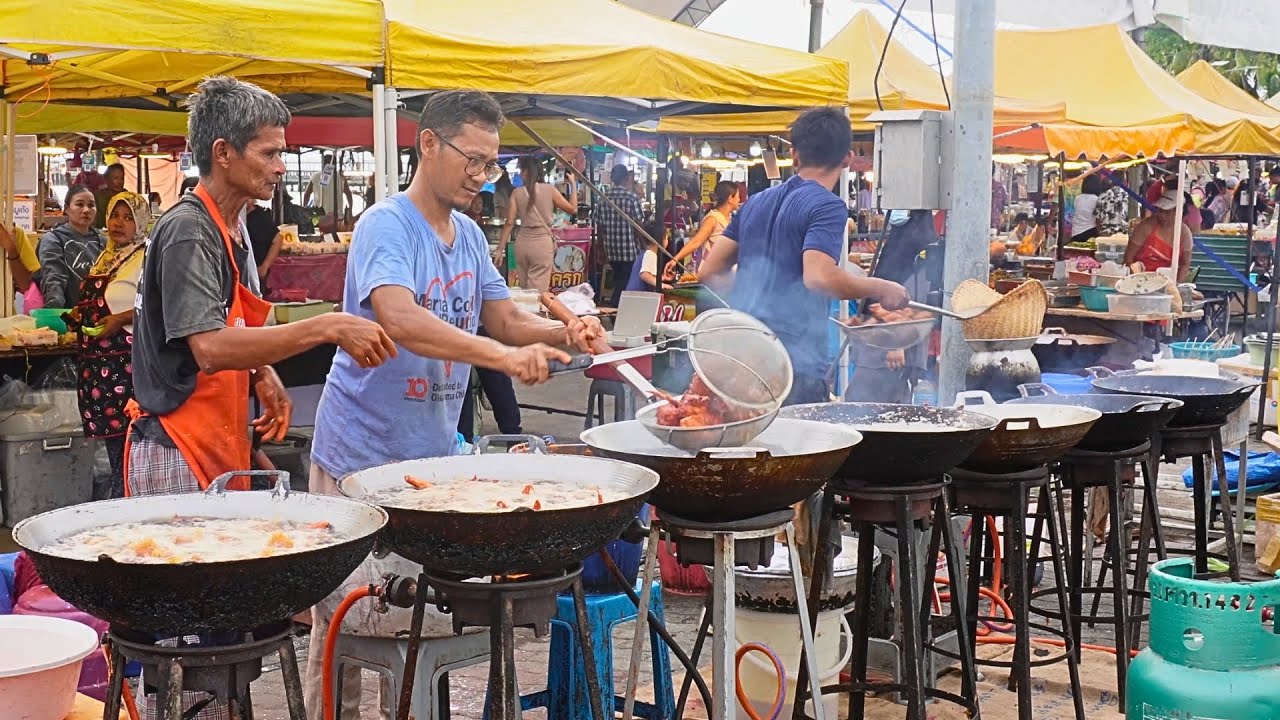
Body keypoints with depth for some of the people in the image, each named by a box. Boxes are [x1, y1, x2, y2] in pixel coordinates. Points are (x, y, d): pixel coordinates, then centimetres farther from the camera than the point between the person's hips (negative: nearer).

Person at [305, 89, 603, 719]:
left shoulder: (469, 236, 9)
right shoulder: (386, 227, -17)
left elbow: (505, 320, 13)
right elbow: (399, 320, -33)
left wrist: (566, 333, -8)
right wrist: (502, 355, -43)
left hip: (435, 454, 8)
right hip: (362, 455, -7)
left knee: (428, 611, 14)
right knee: (344, 618, 2)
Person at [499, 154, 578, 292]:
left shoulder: (517, 193, 1)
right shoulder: (549, 189, -3)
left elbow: (510, 223, -1)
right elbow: (572, 209, 5)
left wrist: (500, 248, 4)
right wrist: (573, 184, 15)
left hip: (522, 243, 2)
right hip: (542, 243, -2)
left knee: (524, 290, 13)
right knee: (537, 293, -3)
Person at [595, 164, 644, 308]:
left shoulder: (603, 198, 4)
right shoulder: (631, 197, -10)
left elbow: (599, 227, 8)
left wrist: (604, 247, 19)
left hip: (611, 251, 5)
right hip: (630, 251, -5)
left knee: (618, 284, 19)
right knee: (625, 287, 2)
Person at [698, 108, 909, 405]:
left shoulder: (756, 203, 15)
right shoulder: (828, 207, -6)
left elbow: (710, 271, 16)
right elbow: (818, 277, -21)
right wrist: (880, 288, -8)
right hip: (795, 363, -7)